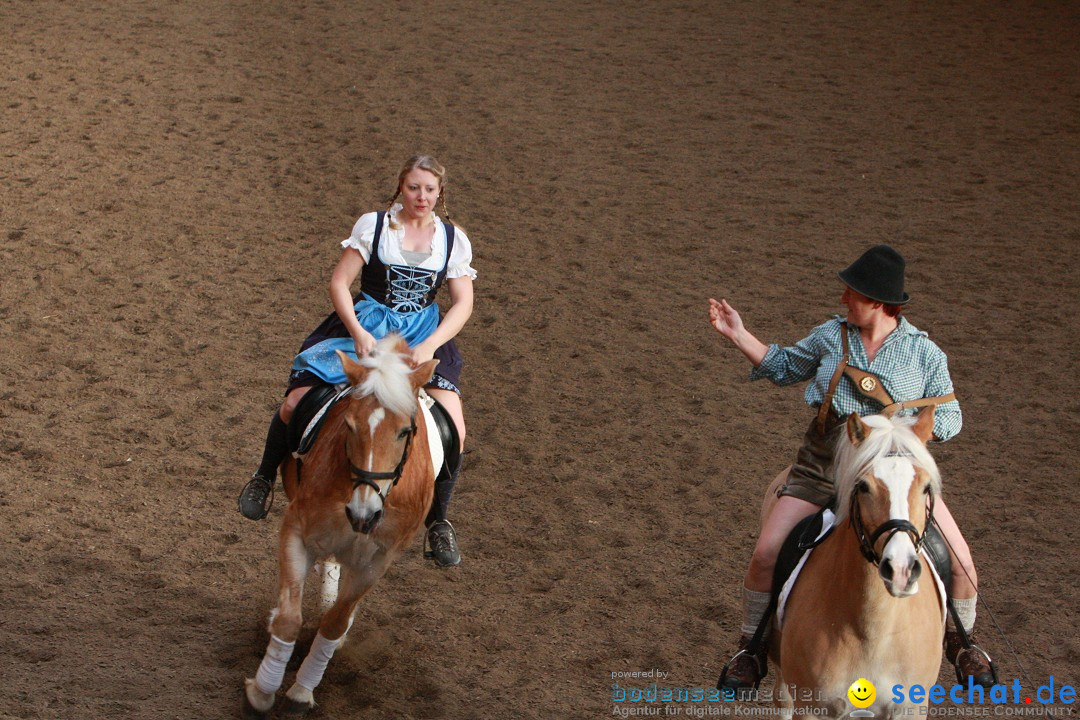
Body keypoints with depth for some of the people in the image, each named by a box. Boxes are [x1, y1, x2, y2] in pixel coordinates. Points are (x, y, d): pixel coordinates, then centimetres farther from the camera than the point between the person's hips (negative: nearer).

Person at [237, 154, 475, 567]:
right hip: (363, 327, -1)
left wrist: (428, 347, -16)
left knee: (453, 429, -17)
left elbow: (463, 304, -1)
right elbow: (339, 283, -6)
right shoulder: (373, 225, -2)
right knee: (295, 405, -14)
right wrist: (358, 334, -19)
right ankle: (266, 477, 18)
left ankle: (438, 522, 7)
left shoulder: (453, 239, 3)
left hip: (424, 335, 1)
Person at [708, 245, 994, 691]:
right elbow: (785, 367, 20)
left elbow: (949, 416, 4)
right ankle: (751, 648, 9)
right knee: (766, 554, -14)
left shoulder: (924, 353, -3)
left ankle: (959, 640, 22)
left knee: (959, 562, -9)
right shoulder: (831, 336, 3)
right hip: (823, 465, 1)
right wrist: (737, 334, 12)